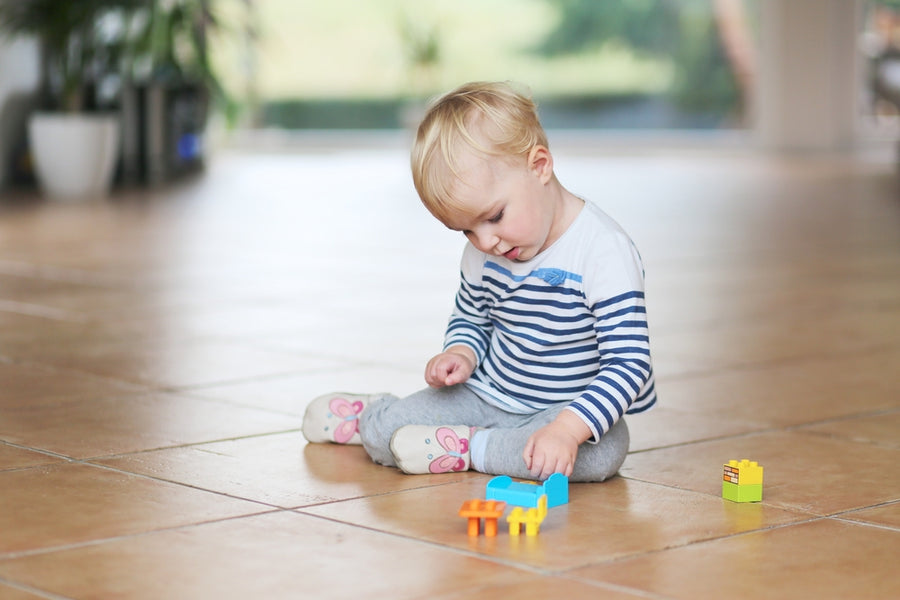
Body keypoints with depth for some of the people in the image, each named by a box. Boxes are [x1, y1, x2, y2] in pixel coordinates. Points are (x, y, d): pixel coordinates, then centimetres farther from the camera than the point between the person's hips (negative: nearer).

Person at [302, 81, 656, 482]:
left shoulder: (603, 252, -23)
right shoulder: (482, 254, -1)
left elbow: (629, 363, -27)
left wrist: (568, 428, -40)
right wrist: (461, 354, -7)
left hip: (572, 410, -4)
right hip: (487, 395, 4)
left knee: (604, 450, -37)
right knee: (381, 434, -13)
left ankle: (468, 447, -21)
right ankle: (372, 416, 23)